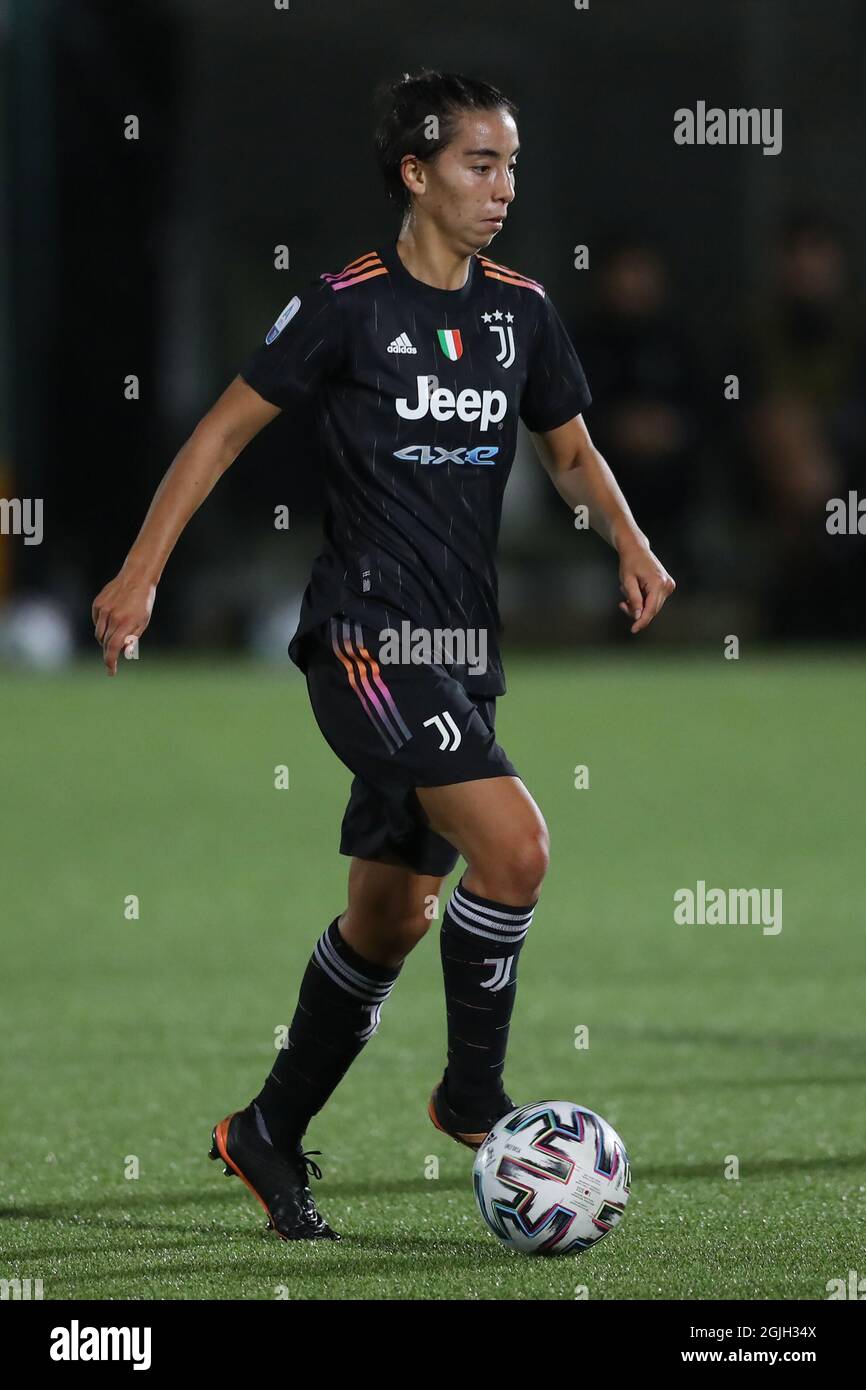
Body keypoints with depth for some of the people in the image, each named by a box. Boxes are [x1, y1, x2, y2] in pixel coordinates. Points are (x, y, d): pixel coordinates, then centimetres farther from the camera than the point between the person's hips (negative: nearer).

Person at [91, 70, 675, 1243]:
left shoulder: (522, 309, 9)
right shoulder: (347, 304, -7)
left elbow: (570, 449, 20)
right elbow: (227, 428, -2)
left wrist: (629, 539, 0)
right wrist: (142, 572, -7)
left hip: (462, 649, 7)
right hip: (366, 639, -7)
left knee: (391, 918, 13)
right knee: (514, 846, -22)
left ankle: (269, 1136, 27)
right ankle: (474, 1093, -4)